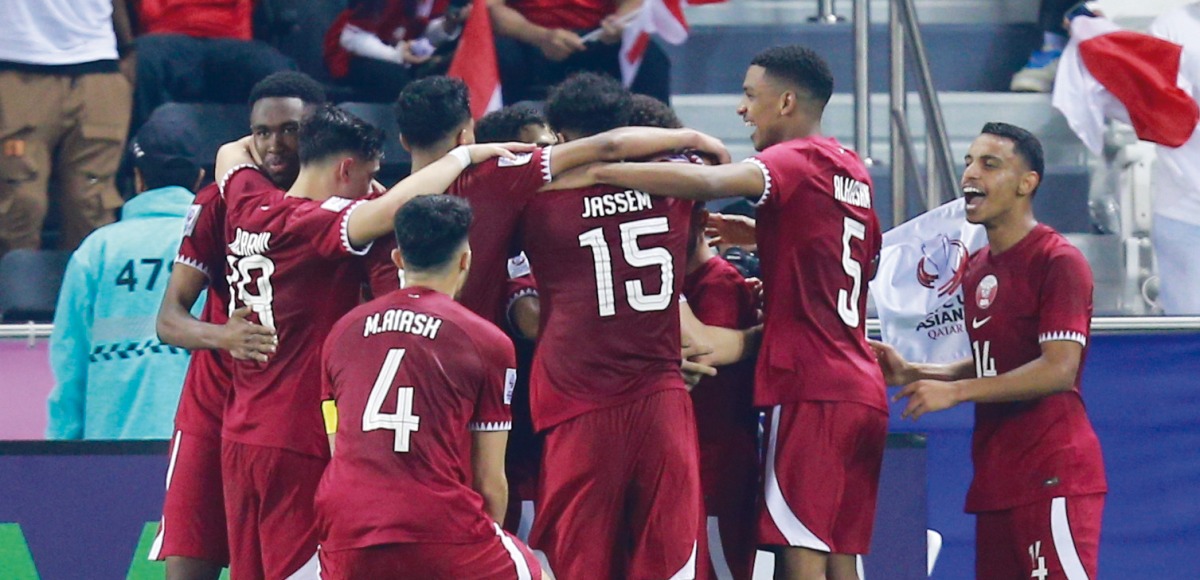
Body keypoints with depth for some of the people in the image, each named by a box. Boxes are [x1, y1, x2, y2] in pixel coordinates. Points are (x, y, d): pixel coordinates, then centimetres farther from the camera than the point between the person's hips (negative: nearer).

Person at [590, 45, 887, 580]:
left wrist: (594, 171, -24)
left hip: (811, 389, -9)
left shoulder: (799, 160, -7)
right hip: (863, 389, 9)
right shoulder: (852, 172, 18)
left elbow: (706, 181, -25)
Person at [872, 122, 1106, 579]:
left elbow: (1058, 369, -18)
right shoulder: (978, 267, 18)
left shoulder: (1058, 262, -10)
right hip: (997, 480, 9)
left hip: (1051, 477, -9)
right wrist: (911, 374, 13)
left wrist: (955, 391, -18)